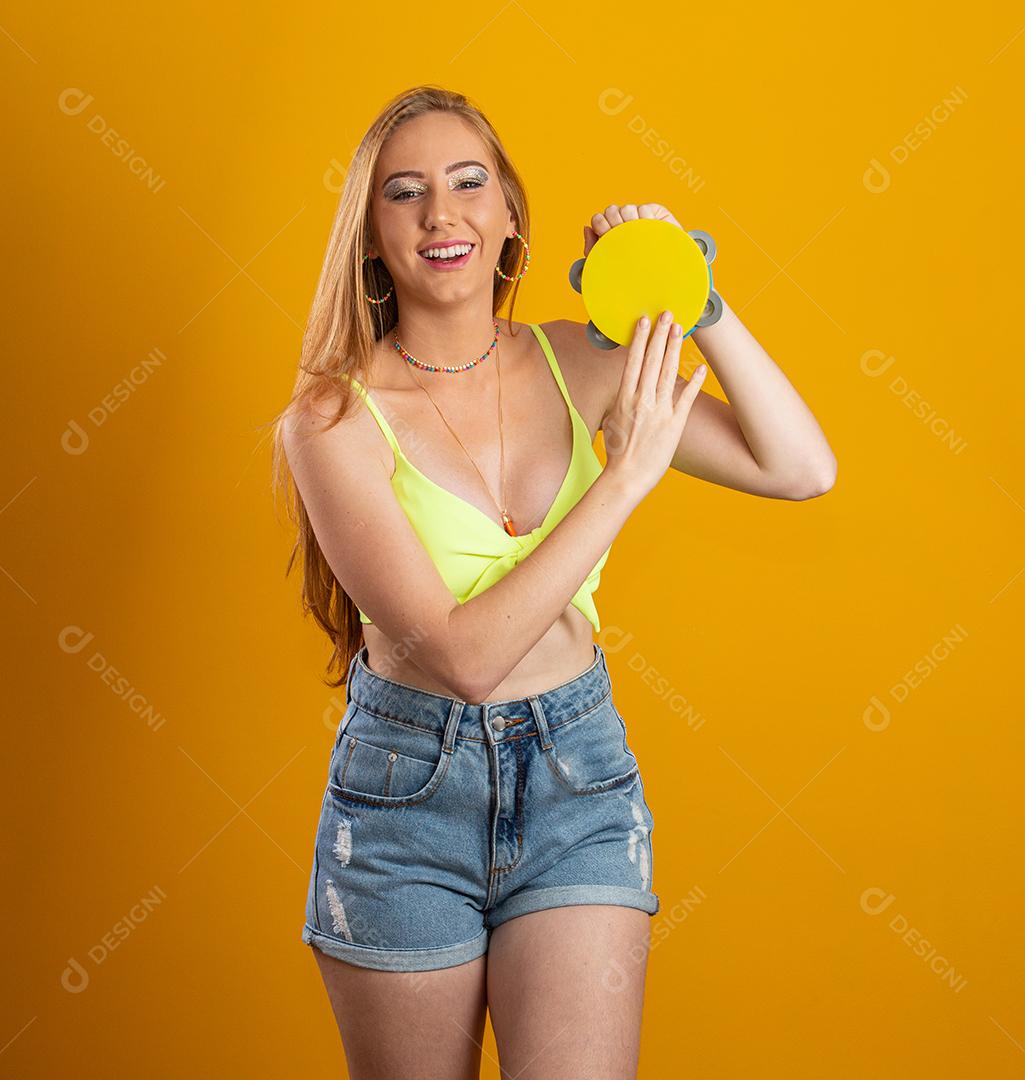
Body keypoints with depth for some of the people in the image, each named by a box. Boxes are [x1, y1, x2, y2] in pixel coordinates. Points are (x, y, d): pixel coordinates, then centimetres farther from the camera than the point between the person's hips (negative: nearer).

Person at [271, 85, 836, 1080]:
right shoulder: (334, 420, -12)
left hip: (578, 774, 2)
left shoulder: (576, 363, -1)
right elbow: (464, 651, -20)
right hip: (408, 786, -2)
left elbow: (803, 470, -4)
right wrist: (627, 474, -21)